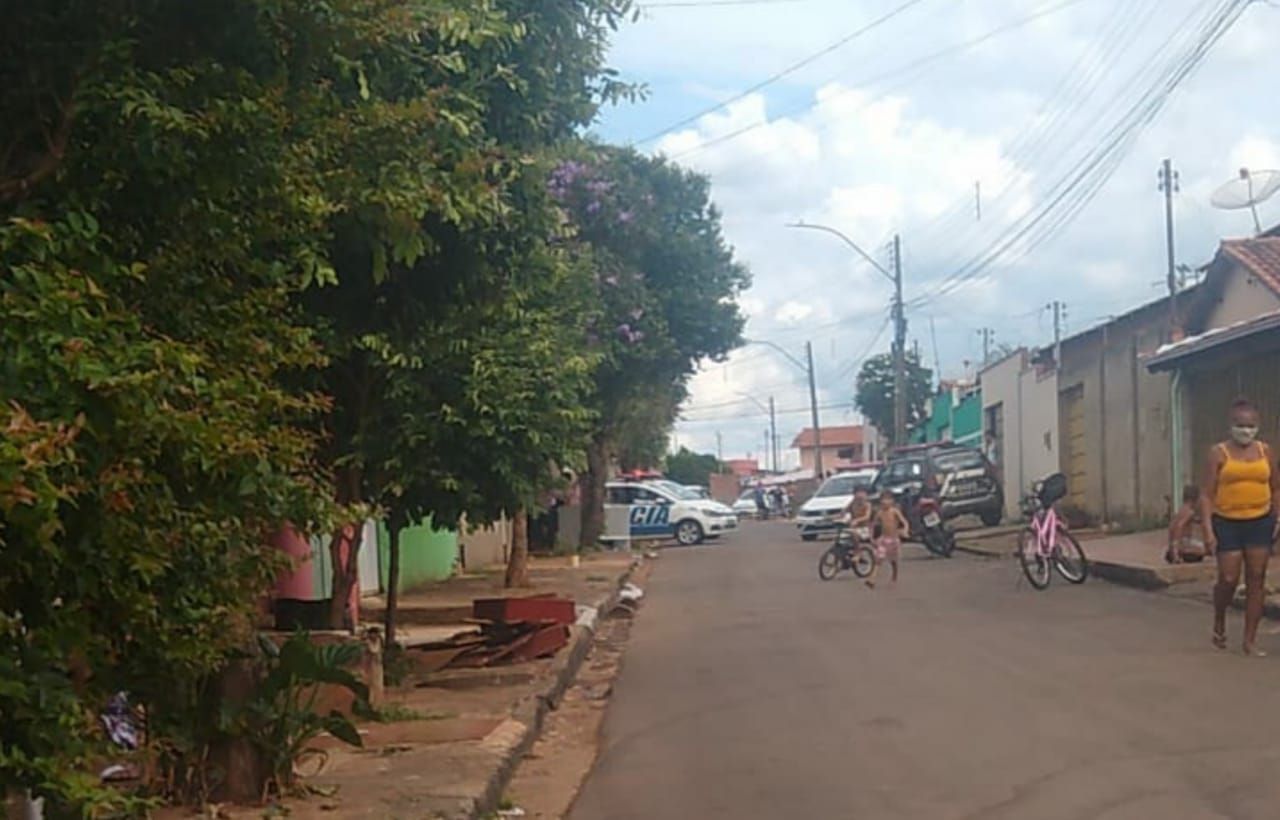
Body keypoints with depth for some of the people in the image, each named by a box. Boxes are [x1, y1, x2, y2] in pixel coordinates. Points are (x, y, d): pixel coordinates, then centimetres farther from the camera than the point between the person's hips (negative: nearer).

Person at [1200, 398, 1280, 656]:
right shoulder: (1219, 453, -4)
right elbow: (1207, 494, -6)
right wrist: (1208, 530, -14)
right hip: (1227, 523, -3)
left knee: (1256, 580, 2)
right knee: (1228, 579, -5)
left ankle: (1250, 640, 9)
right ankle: (1219, 622, 25)